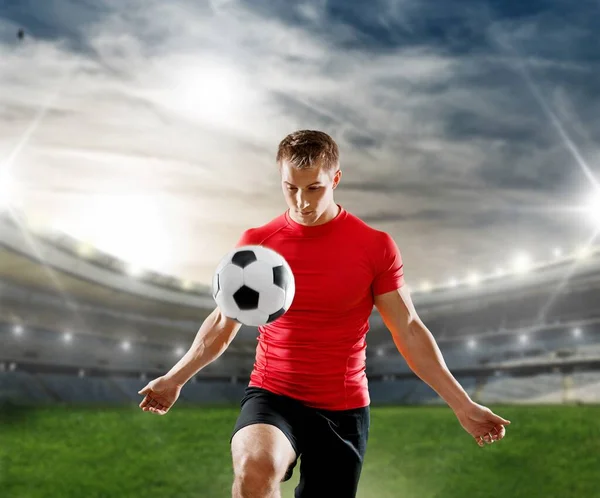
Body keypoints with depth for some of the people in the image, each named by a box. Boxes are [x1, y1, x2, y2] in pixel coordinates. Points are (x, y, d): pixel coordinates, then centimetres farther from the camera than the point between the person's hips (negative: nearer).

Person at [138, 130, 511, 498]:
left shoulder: (376, 246, -6)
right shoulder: (256, 242, -2)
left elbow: (409, 332, -1)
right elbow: (223, 323, 11)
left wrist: (462, 405, -4)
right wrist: (175, 379, 15)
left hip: (344, 411, 1)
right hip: (271, 398, 0)